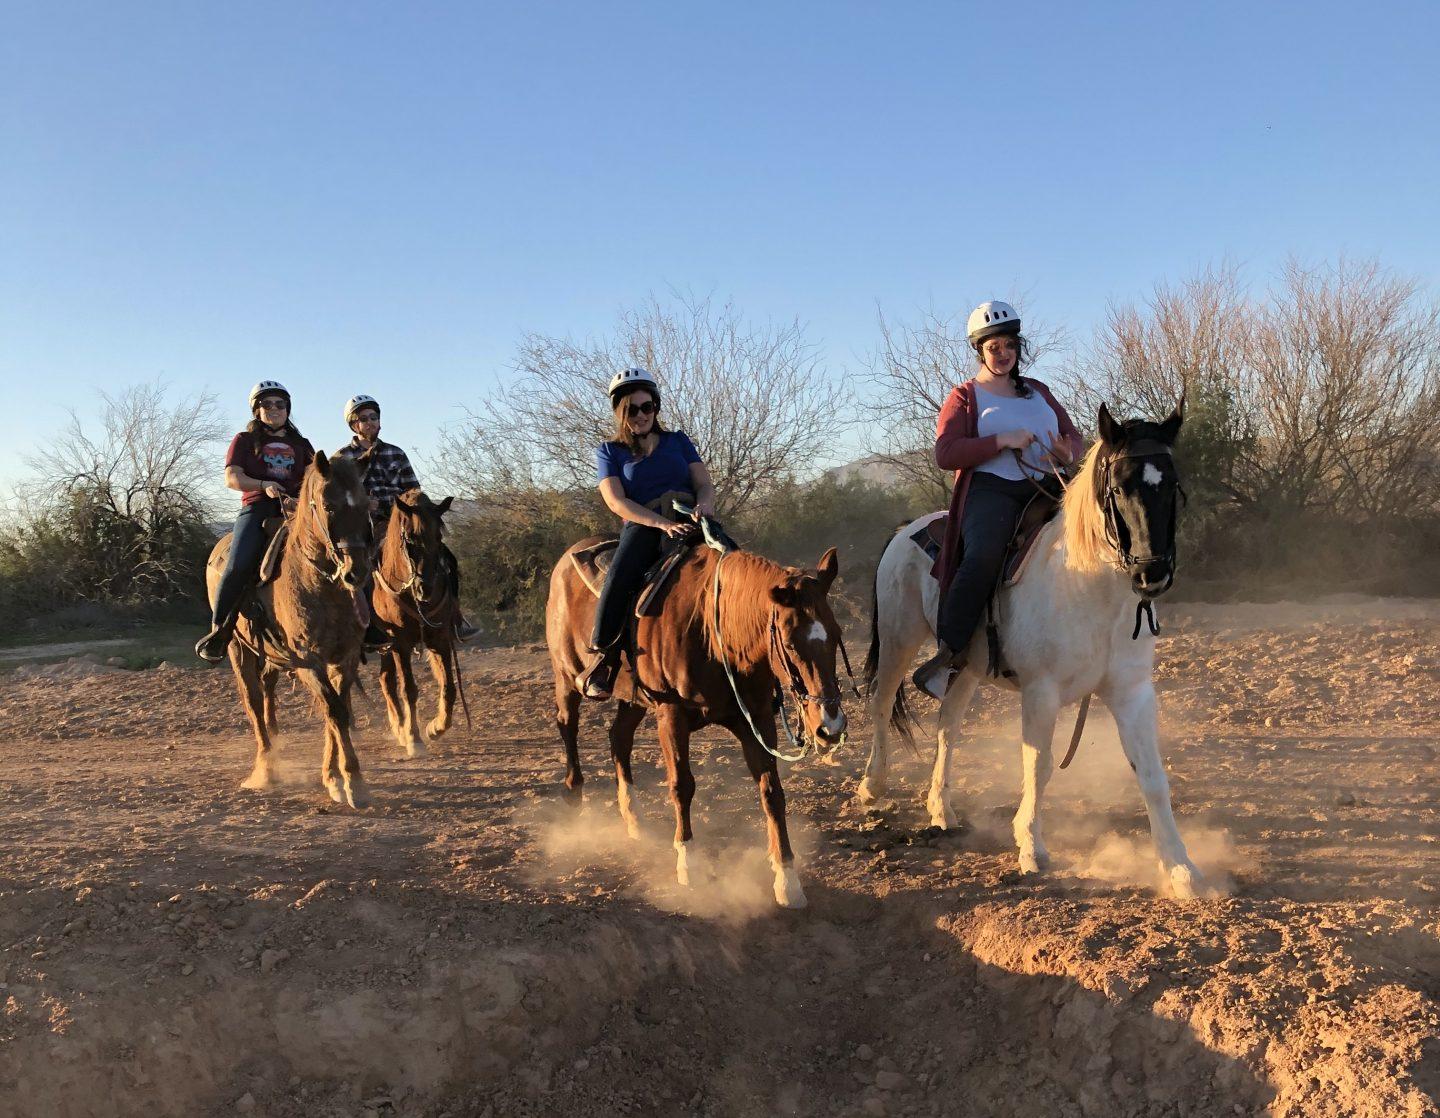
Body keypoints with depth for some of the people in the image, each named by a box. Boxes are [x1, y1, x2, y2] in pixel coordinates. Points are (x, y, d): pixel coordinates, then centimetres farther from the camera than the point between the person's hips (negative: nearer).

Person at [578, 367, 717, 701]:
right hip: (642, 527, -2)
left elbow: (705, 484, 14)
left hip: (690, 522, 2)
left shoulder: (678, 441, 22)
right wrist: (662, 523, -17)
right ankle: (603, 659, -28)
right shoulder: (609, 452, 14)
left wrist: (705, 504, -14)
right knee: (620, 576, -34)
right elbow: (617, 502, -1)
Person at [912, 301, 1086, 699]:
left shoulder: (1038, 392, 26)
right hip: (991, 491, -5)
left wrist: (1068, 452, -1)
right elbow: (946, 454, -3)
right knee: (984, 557, -34)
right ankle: (948, 656, -32)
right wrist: (1003, 441, -13)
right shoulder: (964, 397, 11)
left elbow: (1074, 437, 25)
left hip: (1044, 490, 6)